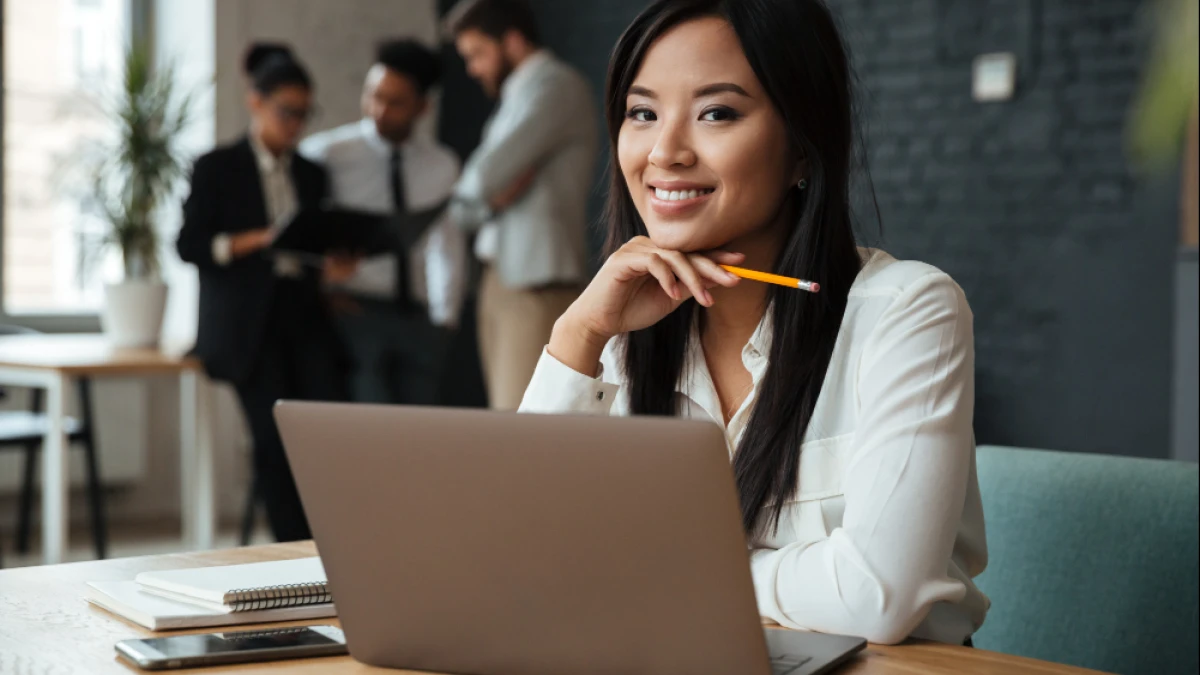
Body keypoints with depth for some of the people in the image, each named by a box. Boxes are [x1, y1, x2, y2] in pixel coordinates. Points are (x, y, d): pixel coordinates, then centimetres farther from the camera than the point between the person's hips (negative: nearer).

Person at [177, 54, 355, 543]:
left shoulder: (311, 174, 18)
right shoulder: (217, 168, 4)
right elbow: (189, 244, -4)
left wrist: (332, 266, -1)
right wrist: (255, 240, -18)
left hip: (305, 314, 4)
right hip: (249, 323, -4)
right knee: (276, 438, -12)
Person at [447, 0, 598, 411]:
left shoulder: (555, 87, -8)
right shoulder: (518, 96, 20)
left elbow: (485, 175, -18)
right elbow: (461, 206, 16)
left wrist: (482, 190, 5)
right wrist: (492, 194, -7)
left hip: (538, 287, -9)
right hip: (502, 281, 9)